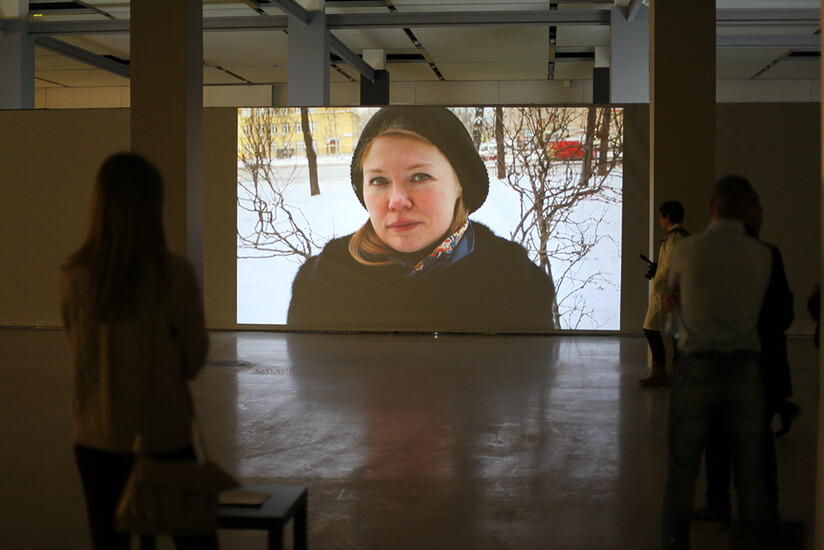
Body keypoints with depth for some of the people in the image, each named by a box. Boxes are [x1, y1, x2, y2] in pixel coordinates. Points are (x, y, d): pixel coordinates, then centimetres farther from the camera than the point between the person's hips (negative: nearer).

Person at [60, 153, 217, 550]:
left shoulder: (74, 278, -10)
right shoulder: (175, 274, -15)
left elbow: (80, 349, 3)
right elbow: (194, 357, -5)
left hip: (98, 436, 2)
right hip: (164, 432, -2)